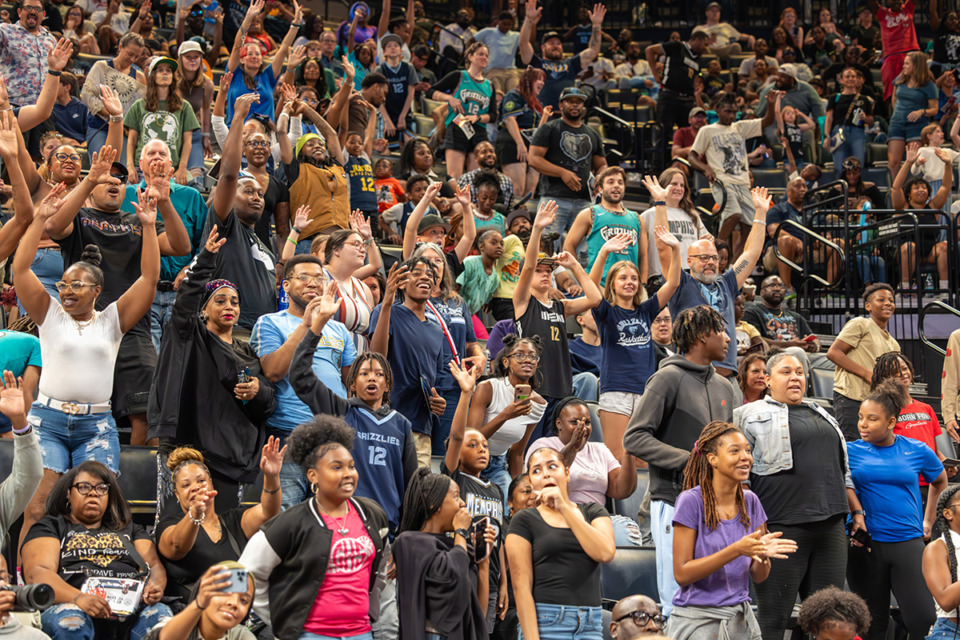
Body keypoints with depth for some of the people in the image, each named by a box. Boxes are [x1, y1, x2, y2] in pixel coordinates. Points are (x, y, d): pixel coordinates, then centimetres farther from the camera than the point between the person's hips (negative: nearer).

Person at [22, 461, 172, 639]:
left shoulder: (129, 529, 32)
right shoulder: (51, 527, 20)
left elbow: (154, 566, 20)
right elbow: (37, 573, 2)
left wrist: (155, 587, -8)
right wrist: (78, 598, -19)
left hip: (131, 606, 2)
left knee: (159, 612, -33)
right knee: (68, 619, -40)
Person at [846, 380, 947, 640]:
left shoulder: (917, 451, 3)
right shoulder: (851, 451, 0)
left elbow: (939, 481, 23)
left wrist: (928, 521, 20)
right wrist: (852, 518, -4)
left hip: (908, 542, 0)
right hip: (866, 544, 0)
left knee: (923, 619, -13)